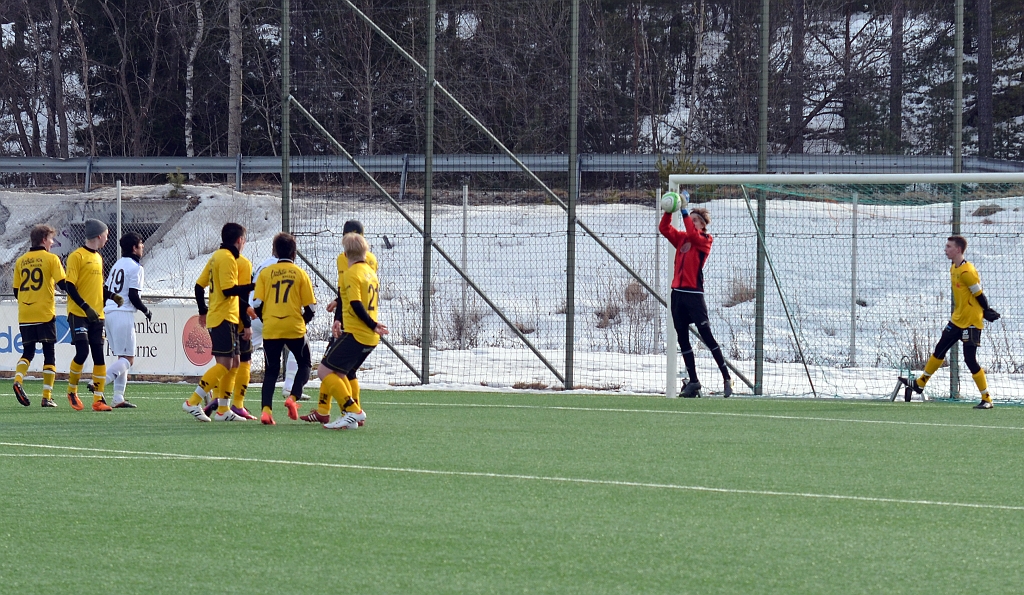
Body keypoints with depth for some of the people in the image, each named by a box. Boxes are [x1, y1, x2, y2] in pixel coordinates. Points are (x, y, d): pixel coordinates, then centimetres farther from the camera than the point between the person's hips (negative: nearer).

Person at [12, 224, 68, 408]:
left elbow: (16, 291, 11)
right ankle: (47, 397, 0)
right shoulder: (51, 259, -4)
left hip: (25, 316, 4)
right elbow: (63, 284, -12)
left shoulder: (20, 261, 9)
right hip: (45, 314, -4)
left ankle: (18, 380, -14)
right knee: (49, 353, 4)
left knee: (28, 352, 14)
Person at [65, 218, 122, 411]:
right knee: (82, 352, -14)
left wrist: (111, 296, 3)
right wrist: (86, 307, -21)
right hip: (78, 314, -7)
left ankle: (99, 399, 2)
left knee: (98, 355, 1)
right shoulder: (77, 256, -8)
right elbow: (70, 286, -13)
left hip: (96, 315, 7)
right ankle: (72, 392, 7)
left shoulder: (98, 257, 16)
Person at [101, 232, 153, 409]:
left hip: (108, 312, 9)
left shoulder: (118, 264, 17)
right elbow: (133, 296, -14)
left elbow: (106, 291, 18)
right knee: (128, 359, -9)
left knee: (121, 357, 12)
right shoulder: (136, 268, -8)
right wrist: (146, 311, 1)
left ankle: (118, 398, 6)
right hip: (123, 314, -9)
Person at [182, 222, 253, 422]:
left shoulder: (217, 256, 15)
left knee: (233, 363, 12)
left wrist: (203, 311, 27)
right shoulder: (228, 258, -12)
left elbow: (199, 285, 18)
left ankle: (223, 409, 11)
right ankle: (193, 402, -17)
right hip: (225, 318, -10)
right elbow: (229, 289, -21)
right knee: (225, 364, -13)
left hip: (214, 317, 10)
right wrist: (254, 286, -17)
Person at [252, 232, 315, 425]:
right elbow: (310, 307, 2)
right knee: (304, 364, 17)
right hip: (295, 329, -1)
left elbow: (257, 304, 0)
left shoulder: (265, 273, 3)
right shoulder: (300, 274, 1)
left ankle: (266, 410, -6)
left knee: (271, 370, 9)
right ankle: (293, 397, -5)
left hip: (270, 330, 1)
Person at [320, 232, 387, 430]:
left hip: (355, 334, -9)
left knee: (324, 371, -7)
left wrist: (372, 325, -14)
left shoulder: (352, 273, -11)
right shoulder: (371, 272, 15)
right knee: (340, 373, 19)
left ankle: (352, 410, -14)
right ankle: (350, 415, 13)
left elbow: (356, 305, -19)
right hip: (370, 339, 9)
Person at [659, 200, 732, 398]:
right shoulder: (681, 238, 13)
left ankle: (726, 378, -6)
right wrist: (668, 211, -8)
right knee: (682, 339, 7)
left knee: (706, 336, -9)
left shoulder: (705, 240, -3)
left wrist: (684, 212, -22)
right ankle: (693, 381, 12)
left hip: (694, 294, -7)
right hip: (678, 293, 7)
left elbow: (693, 234, -22)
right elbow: (664, 228, 6)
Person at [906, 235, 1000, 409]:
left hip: (971, 322, -9)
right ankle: (920, 384, 30)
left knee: (970, 359, -8)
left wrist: (987, 312, -7)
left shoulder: (967, 271, -21)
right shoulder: (953, 269, 9)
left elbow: (979, 295, -16)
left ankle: (987, 399, 1)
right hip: (957, 320, 9)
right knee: (939, 350, 16)